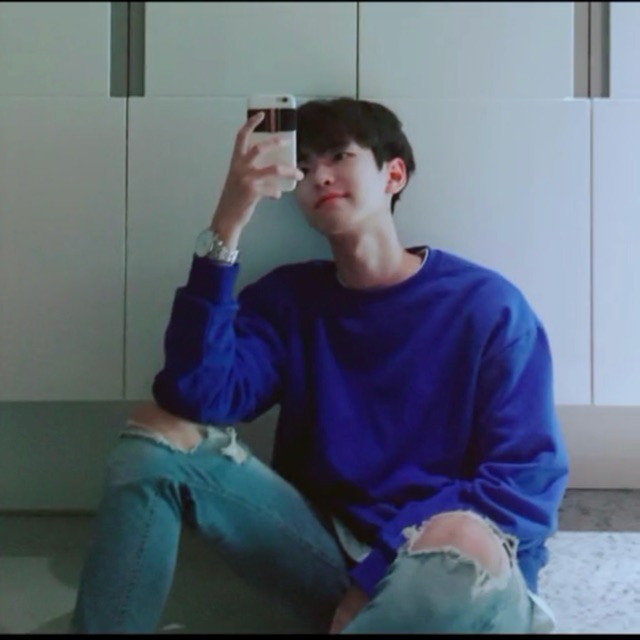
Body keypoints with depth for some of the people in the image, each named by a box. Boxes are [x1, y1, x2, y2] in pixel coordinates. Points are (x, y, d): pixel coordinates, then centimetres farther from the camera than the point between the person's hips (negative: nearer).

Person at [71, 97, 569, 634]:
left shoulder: (487, 306, -5)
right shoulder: (288, 297, 5)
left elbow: (531, 480, -11)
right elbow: (196, 398, -12)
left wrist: (378, 577, -18)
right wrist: (227, 226, -18)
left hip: (445, 570, -3)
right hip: (329, 552, 4)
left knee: (465, 544, -39)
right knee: (162, 429, -9)